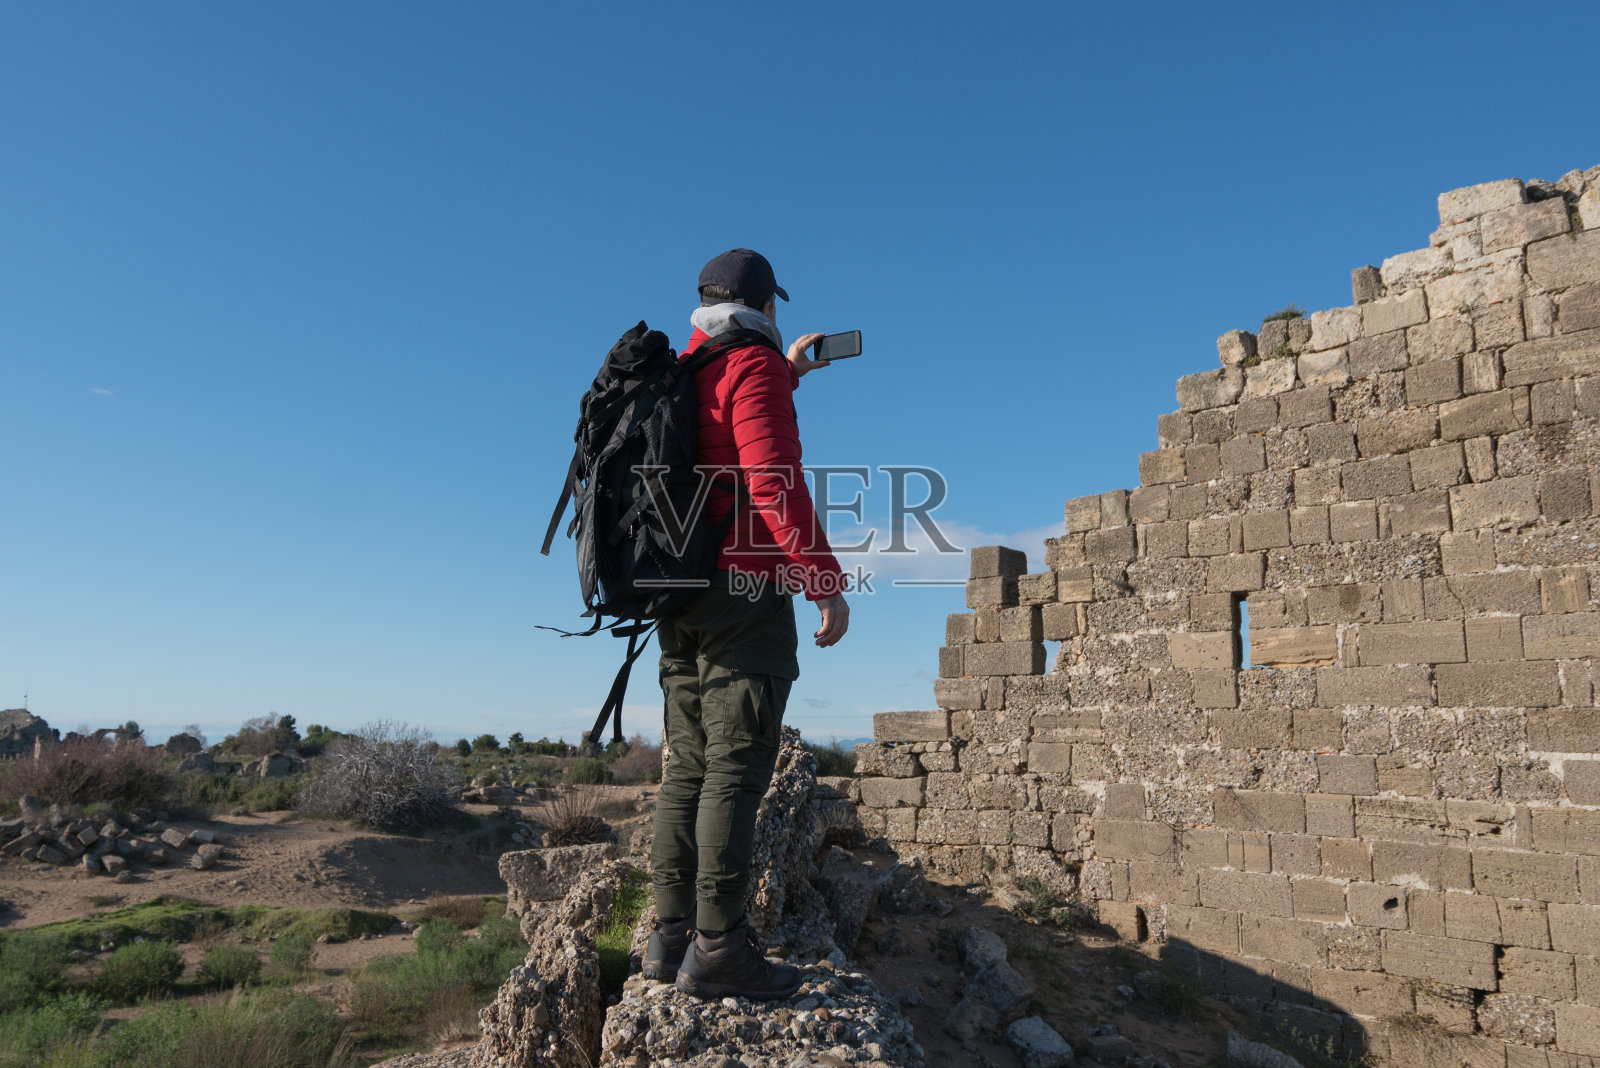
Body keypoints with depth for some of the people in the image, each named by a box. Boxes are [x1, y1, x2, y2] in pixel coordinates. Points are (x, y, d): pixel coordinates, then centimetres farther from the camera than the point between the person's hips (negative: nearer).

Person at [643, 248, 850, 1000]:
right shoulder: (751, 366, -5)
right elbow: (775, 482, -17)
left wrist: (786, 374, 44)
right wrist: (827, 581, -15)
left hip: (679, 592, 8)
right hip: (744, 590, -8)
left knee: (688, 767, 8)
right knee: (736, 767, -9)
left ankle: (671, 935, 11)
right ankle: (717, 948, -8)